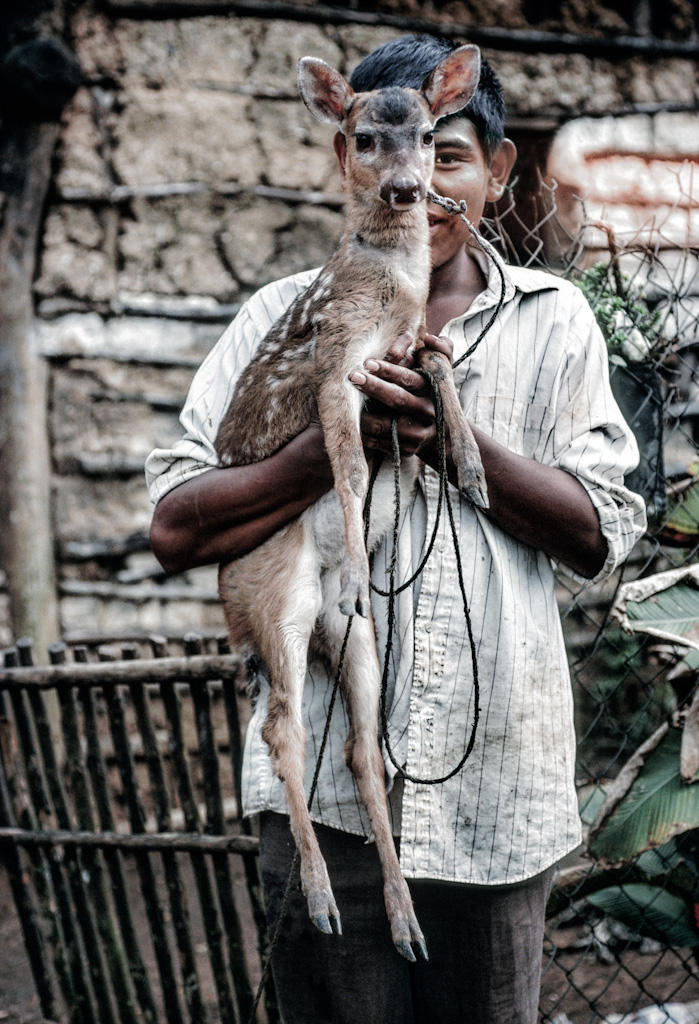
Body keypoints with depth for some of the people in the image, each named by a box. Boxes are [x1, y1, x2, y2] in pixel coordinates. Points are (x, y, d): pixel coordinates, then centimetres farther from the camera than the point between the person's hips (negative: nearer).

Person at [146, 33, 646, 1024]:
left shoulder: (553, 323, 7)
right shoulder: (284, 318, 4)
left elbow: (601, 536, 0)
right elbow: (177, 527, -3)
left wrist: (453, 430, -13)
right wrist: (344, 435, -15)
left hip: (498, 782, 1)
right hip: (327, 781, -1)